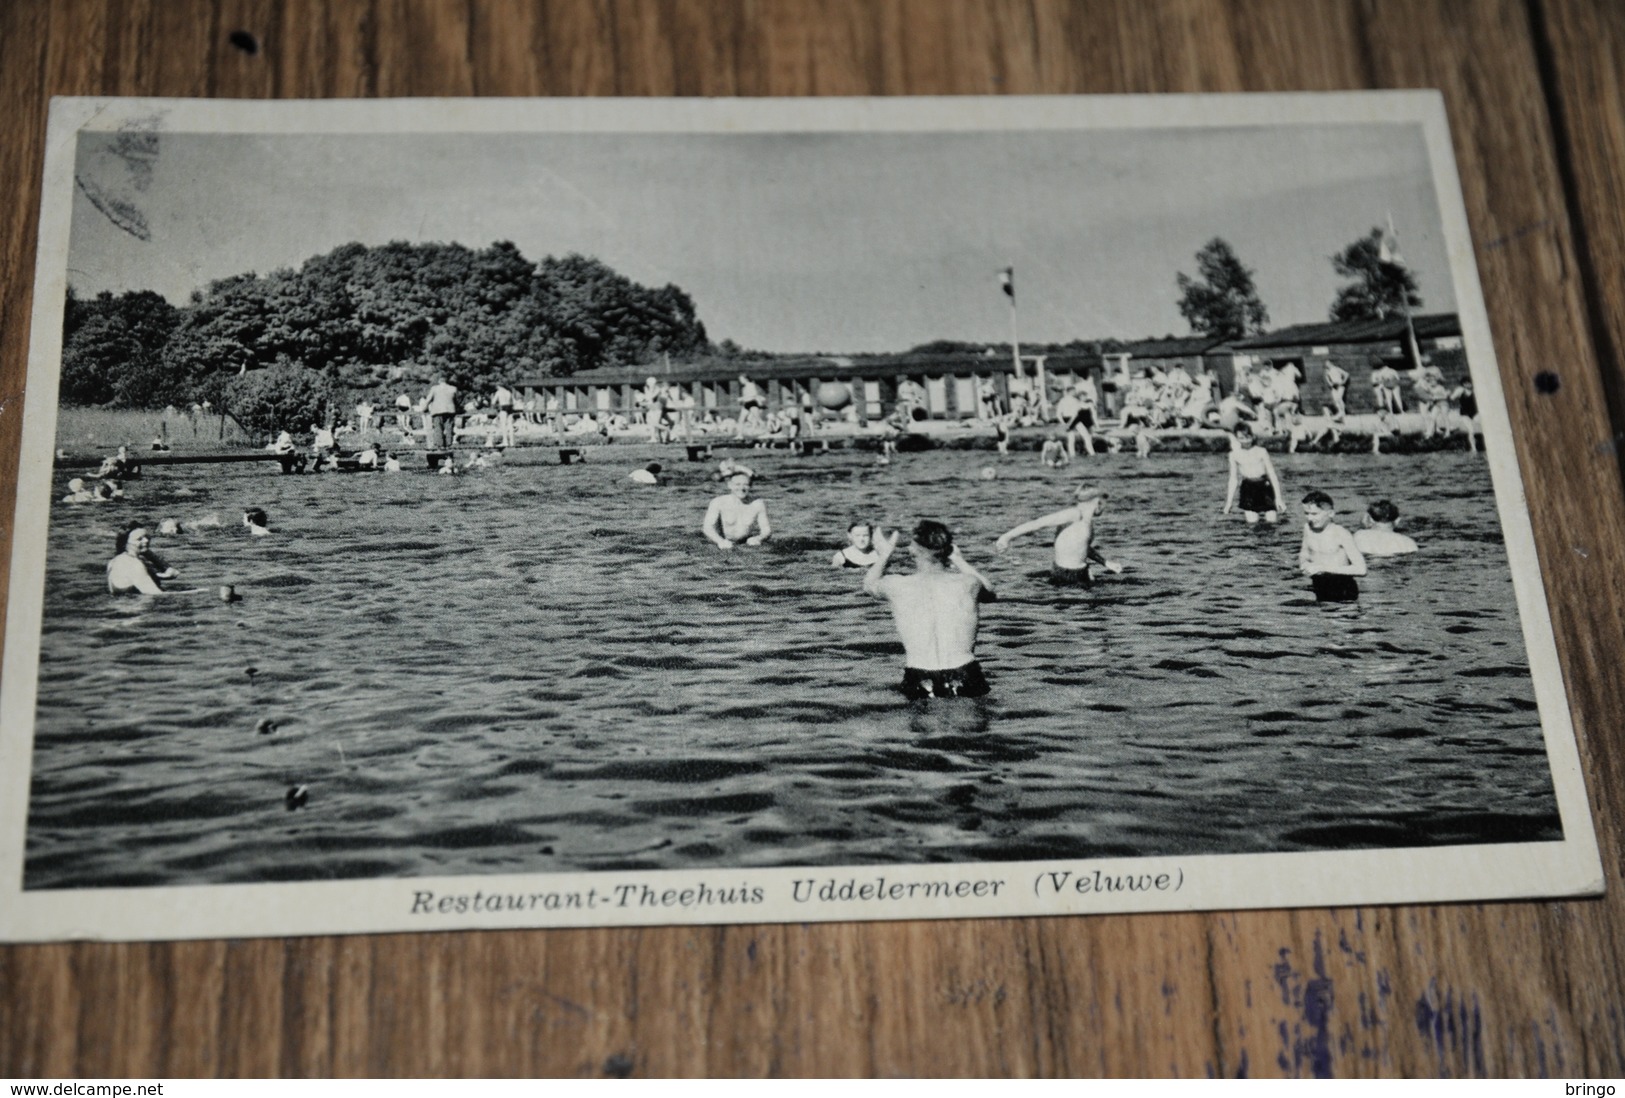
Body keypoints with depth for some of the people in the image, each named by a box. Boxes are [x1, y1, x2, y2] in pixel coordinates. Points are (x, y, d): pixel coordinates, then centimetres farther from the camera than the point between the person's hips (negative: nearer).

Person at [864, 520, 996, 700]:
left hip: (920, 689, 0)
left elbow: (869, 584, 17)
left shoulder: (898, 587, -8)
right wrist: (959, 561, 24)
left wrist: (884, 555, 34)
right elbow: (990, 593, 19)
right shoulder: (968, 584, -7)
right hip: (966, 685, 0)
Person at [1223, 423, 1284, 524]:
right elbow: (1233, 479, 5)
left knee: (1272, 520, -7)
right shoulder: (1234, 455, -3)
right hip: (1248, 488, 1)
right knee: (1252, 521, -7)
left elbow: (1272, 475, -6)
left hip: (1264, 486, -1)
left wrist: (1278, 498, -11)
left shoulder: (1261, 452, -10)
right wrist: (1229, 502, 4)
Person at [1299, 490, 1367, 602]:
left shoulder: (1341, 534, -17)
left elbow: (1361, 569, -23)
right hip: (1318, 588, 6)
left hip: (1342, 591, -6)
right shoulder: (1308, 528, 1)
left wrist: (1323, 567, -25)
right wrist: (1304, 562, -9)